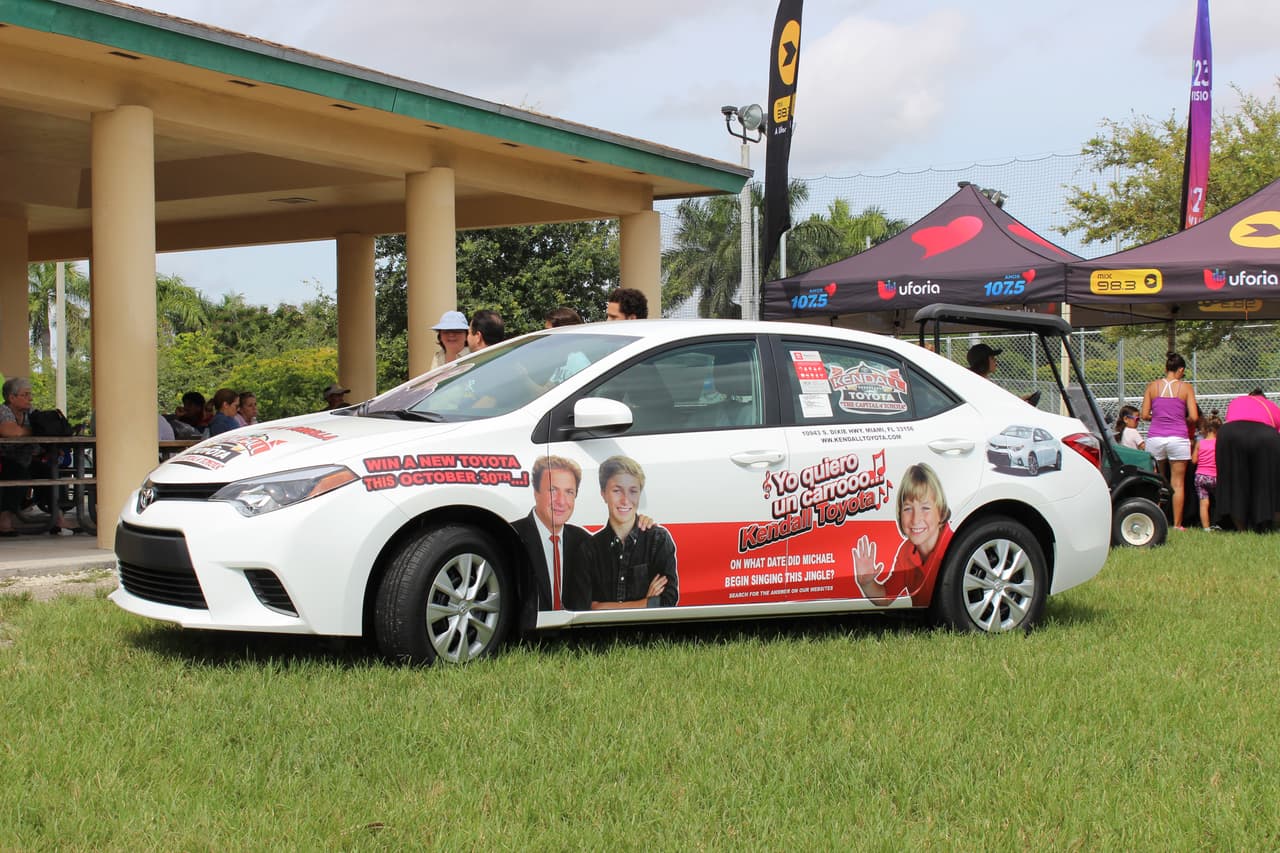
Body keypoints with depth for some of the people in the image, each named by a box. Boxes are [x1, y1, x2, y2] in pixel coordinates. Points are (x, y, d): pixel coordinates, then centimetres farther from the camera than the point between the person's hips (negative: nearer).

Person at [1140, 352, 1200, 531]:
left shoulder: (1152, 386, 3)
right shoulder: (1186, 387, -1)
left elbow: (1144, 415, 2)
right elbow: (1194, 417, -5)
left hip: (1155, 437, 2)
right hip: (1178, 438, -2)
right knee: (1178, 483, 6)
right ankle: (1177, 524, 7)